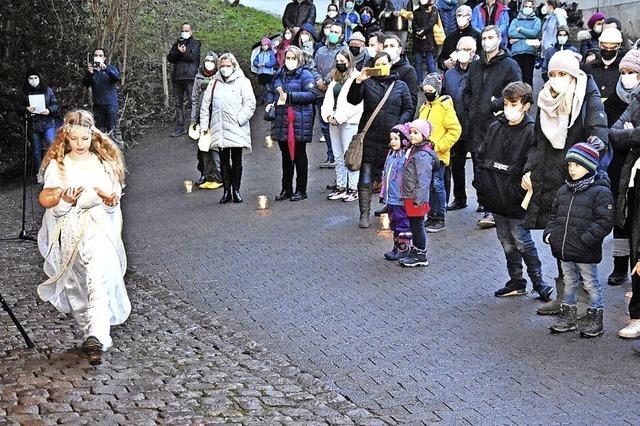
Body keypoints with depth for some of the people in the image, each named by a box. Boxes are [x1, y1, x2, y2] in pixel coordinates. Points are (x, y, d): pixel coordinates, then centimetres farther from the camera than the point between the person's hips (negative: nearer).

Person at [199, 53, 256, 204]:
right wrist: (204, 125, 8)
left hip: (236, 129, -3)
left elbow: (250, 104, -5)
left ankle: (236, 190, 12)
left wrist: (239, 120, -12)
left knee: (236, 161, 3)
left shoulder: (242, 82, 1)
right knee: (224, 161, 6)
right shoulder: (214, 83, 13)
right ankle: (227, 191, 12)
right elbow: (205, 105, 14)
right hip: (219, 129, 3)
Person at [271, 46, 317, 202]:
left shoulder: (305, 75, -5)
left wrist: (289, 96, -17)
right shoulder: (280, 75, 14)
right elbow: (274, 92, 27)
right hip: (282, 120, 6)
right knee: (286, 155, 11)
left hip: (300, 120, -6)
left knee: (299, 155, 2)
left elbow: (311, 94, -15)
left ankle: (301, 190, 9)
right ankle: (286, 189, 19)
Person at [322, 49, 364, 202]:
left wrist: (339, 117, -15)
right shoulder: (335, 79, 19)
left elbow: (355, 103, -15)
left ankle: (353, 188, -3)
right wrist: (328, 115, -4)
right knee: (338, 157, 11)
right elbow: (328, 99, 14)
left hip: (349, 122, -8)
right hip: (334, 121, 8)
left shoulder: (356, 78, -6)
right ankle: (340, 186, 17)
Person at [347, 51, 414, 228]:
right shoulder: (368, 83, 7)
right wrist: (358, 81, -19)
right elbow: (353, 100, -5)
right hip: (369, 138, 0)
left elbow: (409, 110, 9)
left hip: (391, 139, 1)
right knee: (365, 179, -3)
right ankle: (364, 214, 2)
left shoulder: (401, 86, 9)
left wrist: (399, 124, -7)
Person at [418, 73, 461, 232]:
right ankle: (431, 217, 20)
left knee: (437, 185, -4)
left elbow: (455, 130, -13)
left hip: (438, 154, -7)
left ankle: (440, 220, 3)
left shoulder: (445, 106, -8)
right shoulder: (424, 107, 14)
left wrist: (438, 146, -15)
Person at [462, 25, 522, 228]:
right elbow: (467, 91, 29)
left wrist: (497, 104, -13)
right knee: (479, 166, 9)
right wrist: (469, 109, 13)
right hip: (476, 124, 7)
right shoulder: (475, 66, 20)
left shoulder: (509, 65, 0)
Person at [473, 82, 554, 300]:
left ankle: (538, 281, 14)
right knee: (506, 242, 14)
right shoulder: (495, 128, 8)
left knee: (522, 241, -1)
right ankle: (516, 282, 25)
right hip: (496, 196, 6)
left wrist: (524, 192, -19)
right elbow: (482, 157, 14)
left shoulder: (531, 132, -11)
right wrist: (480, 183, 5)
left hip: (516, 199, -6)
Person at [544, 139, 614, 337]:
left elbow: (604, 222, -17)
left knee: (591, 284, 8)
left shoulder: (600, 192, -14)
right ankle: (568, 316, 30)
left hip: (585, 253, -6)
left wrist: (586, 239, -23)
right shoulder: (564, 190, 8)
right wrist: (550, 233, 3)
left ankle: (595, 319, 20)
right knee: (569, 282, 19)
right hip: (564, 250, 6)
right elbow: (554, 215, 18)